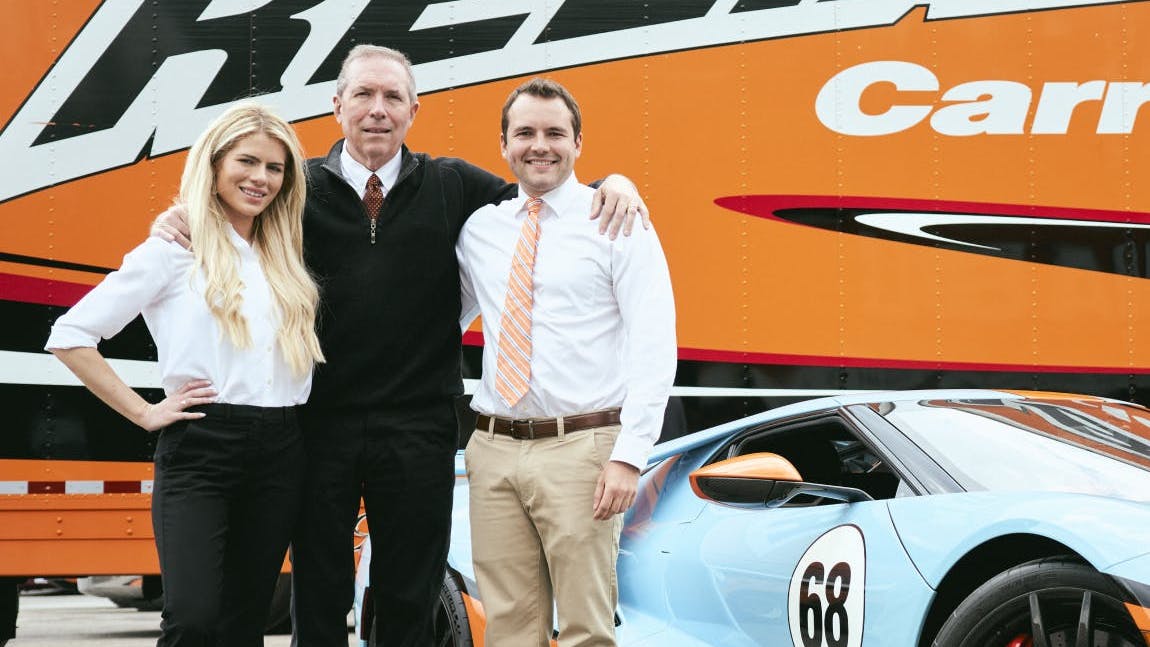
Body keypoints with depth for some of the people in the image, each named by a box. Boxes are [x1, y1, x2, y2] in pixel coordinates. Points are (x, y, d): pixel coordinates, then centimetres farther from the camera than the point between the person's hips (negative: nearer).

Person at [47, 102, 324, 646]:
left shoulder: (285, 259, 14)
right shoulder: (173, 252, -2)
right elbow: (70, 336, -4)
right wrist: (144, 413, -6)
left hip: (279, 453, 5)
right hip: (200, 450, -5)